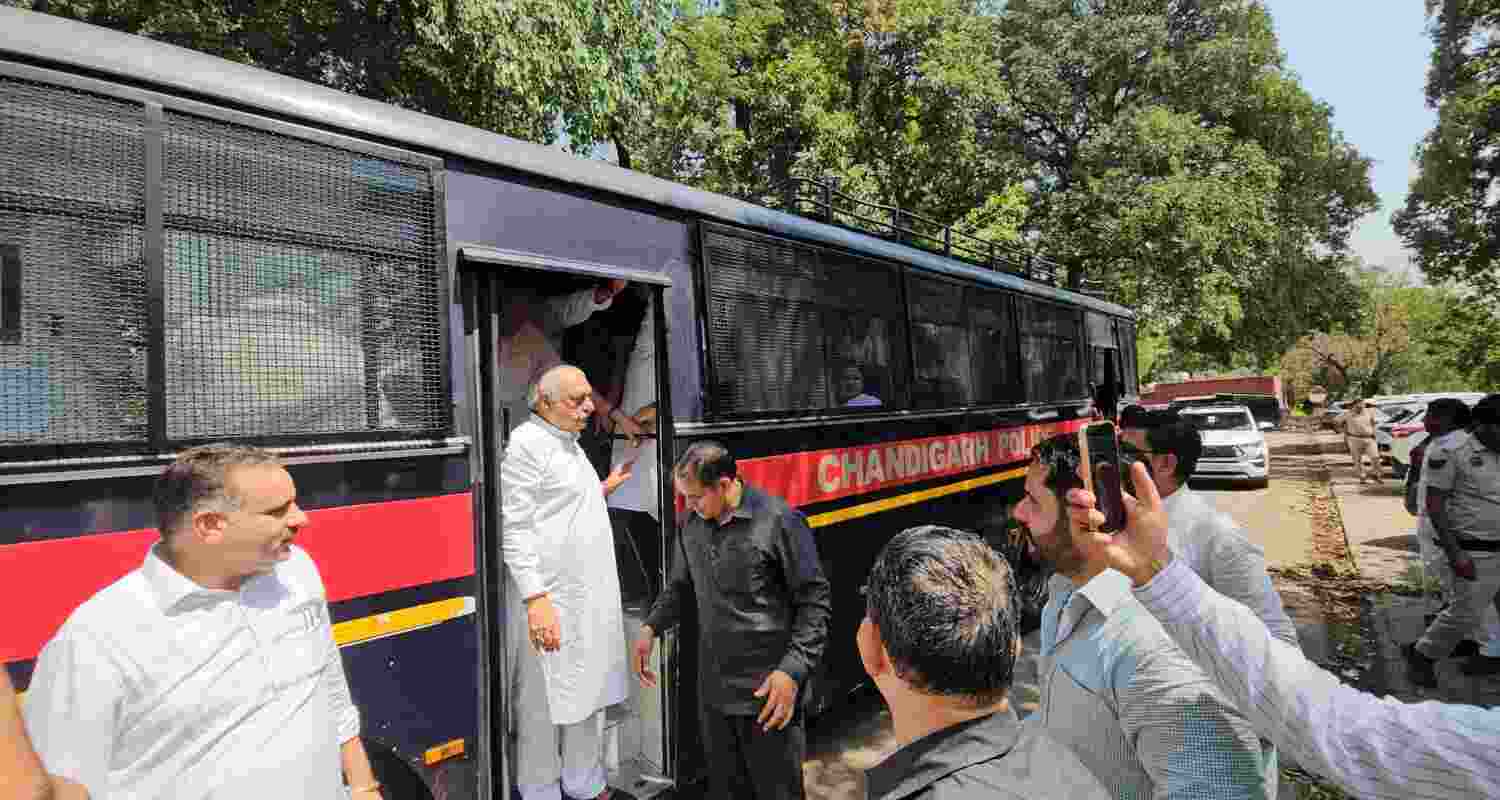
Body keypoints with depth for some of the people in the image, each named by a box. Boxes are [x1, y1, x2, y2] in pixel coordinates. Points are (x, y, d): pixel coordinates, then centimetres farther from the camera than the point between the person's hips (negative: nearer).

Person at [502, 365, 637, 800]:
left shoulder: (569, 442, 15)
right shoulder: (527, 444, -13)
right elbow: (514, 527, -17)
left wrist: (602, 490, 17)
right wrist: (536, 598, -21)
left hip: (590, 598, 9)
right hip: (551, 601, -9)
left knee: (589, 693, 18)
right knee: (543, 703, 3)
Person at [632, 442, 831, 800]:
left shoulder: (780, 521, -14)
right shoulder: (692, 525, 6)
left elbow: (813, 601, -12)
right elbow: (678, 587, 19)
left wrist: (793, 670, -18)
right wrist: (651, 627, 3)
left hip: (767, 691, -5)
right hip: (713, 690, 6)